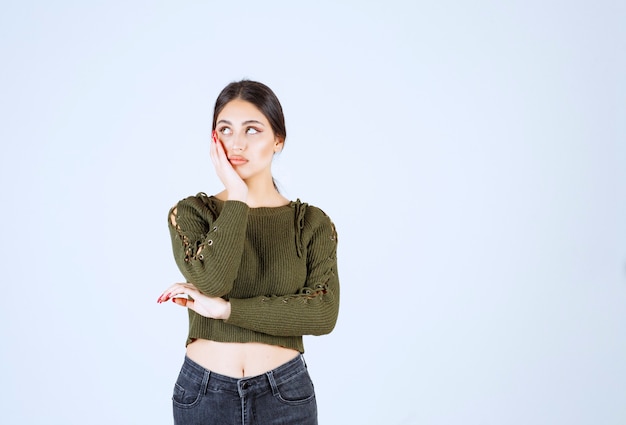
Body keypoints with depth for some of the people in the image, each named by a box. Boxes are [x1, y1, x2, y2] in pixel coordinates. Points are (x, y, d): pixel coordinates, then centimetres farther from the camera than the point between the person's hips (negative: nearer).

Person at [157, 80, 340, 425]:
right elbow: (212, 281, -21)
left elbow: (324, 313, -15)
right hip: (204, 394, 0)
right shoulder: (189, 213, -3)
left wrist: (222, 308, -18)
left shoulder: (313, 223, -2)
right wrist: (237, 196, -16)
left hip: (284, 394, 0)